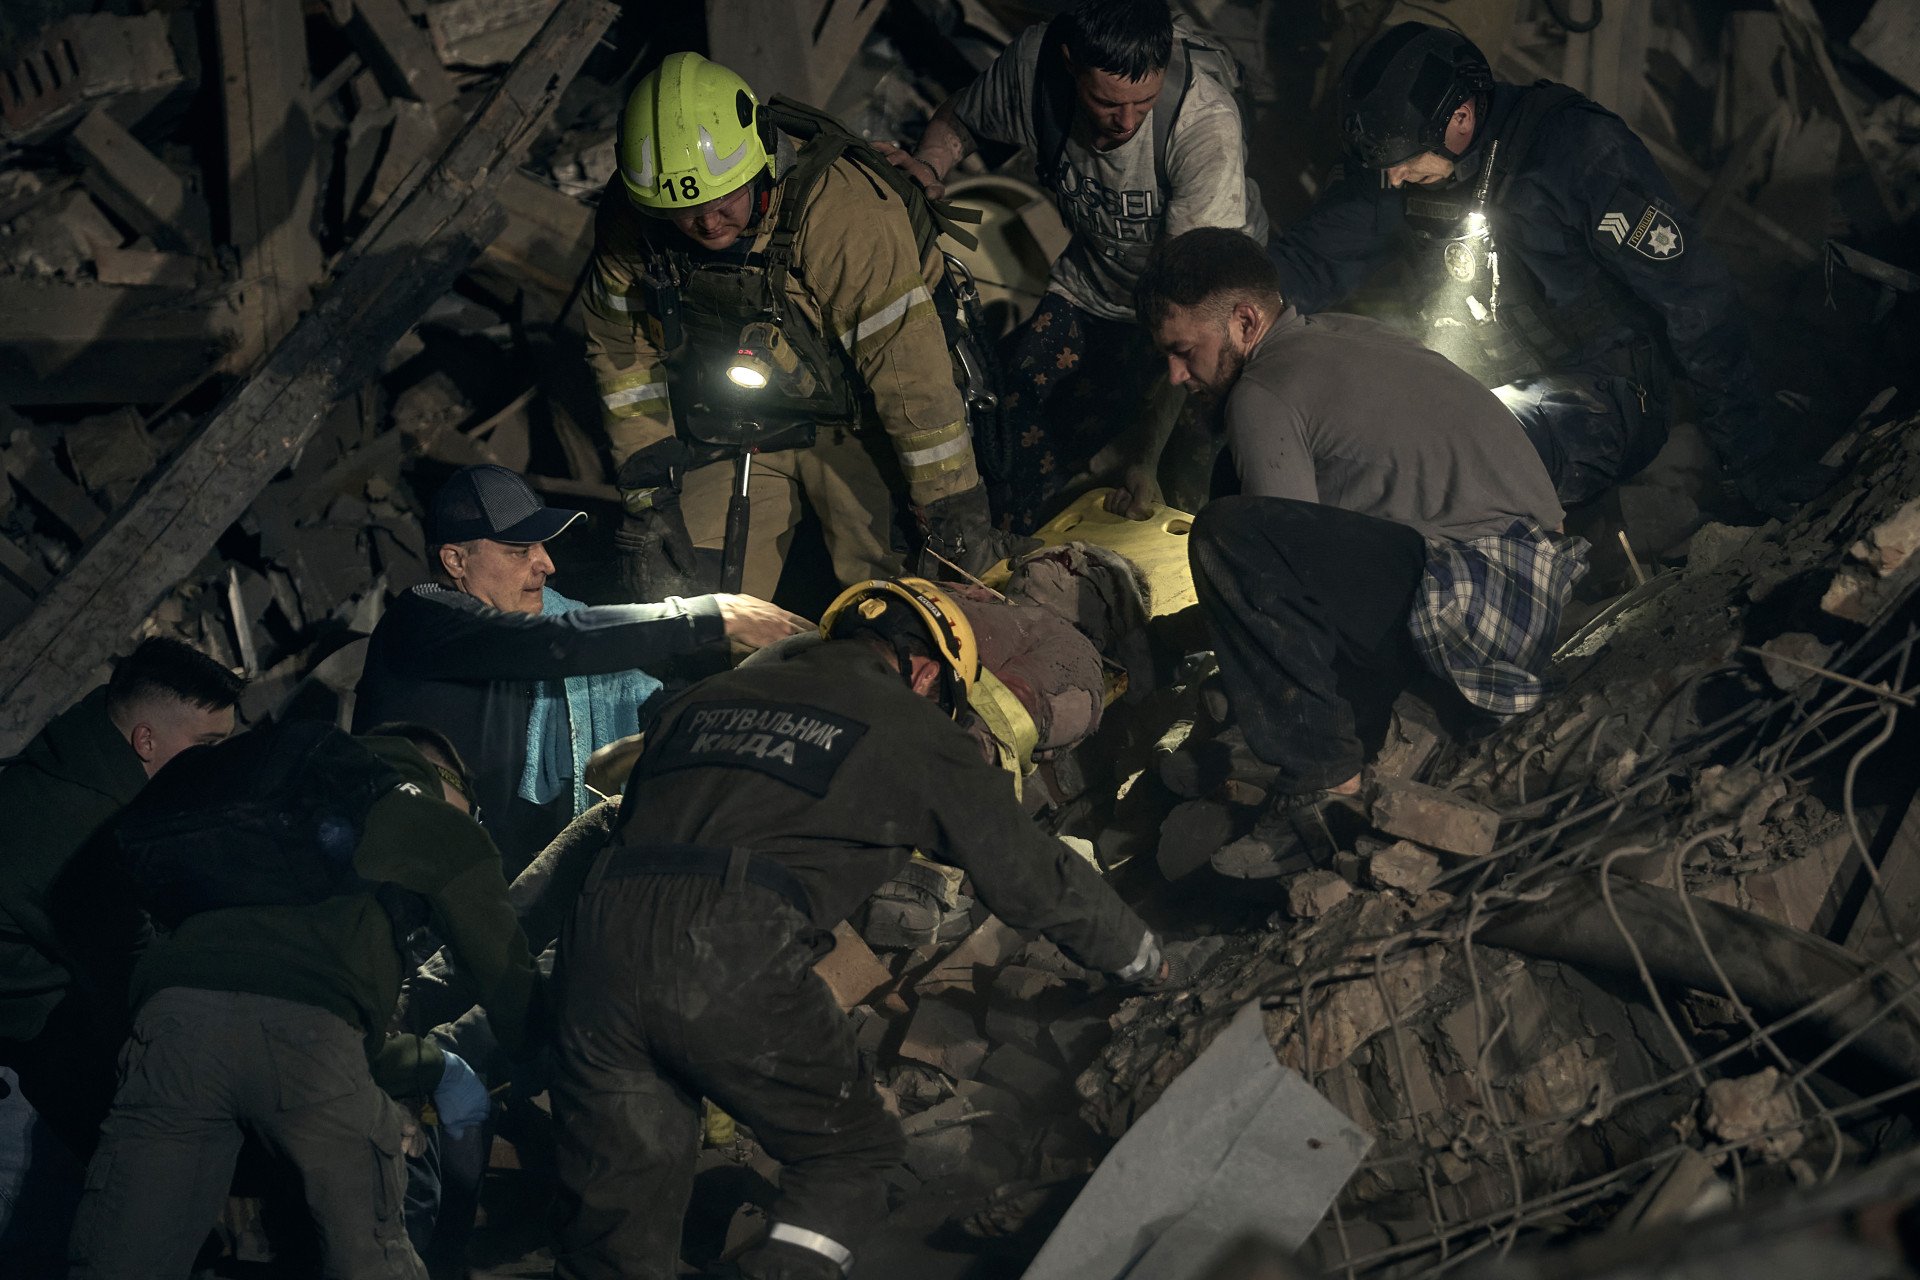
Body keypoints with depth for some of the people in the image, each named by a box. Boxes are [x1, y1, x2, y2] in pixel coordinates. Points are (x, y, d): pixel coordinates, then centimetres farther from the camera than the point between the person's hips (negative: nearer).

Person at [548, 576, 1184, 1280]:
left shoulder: (708, 695, 29)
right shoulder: (914, 731, 16)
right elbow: (1031, 874, 22)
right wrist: (1149, 960, 37)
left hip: (599, 939, 5)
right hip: (733, 963, -5)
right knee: (849, 1157, 16)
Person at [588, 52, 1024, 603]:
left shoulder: (846, 209, -33)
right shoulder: (626, 223, -18)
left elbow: (911, 366, -28)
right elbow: (622, 352, -1)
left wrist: (957, 517, -23)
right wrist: (647, 496, -3)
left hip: (848, 413, -3)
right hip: (727, 427, 3)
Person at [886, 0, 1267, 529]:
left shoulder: (1208, 124, -34)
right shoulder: (1035, 63, -21)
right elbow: (957, 119, 5)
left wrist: (1148, 451, -36)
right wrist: (927, 168, -18)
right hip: (1090, 283, 4)